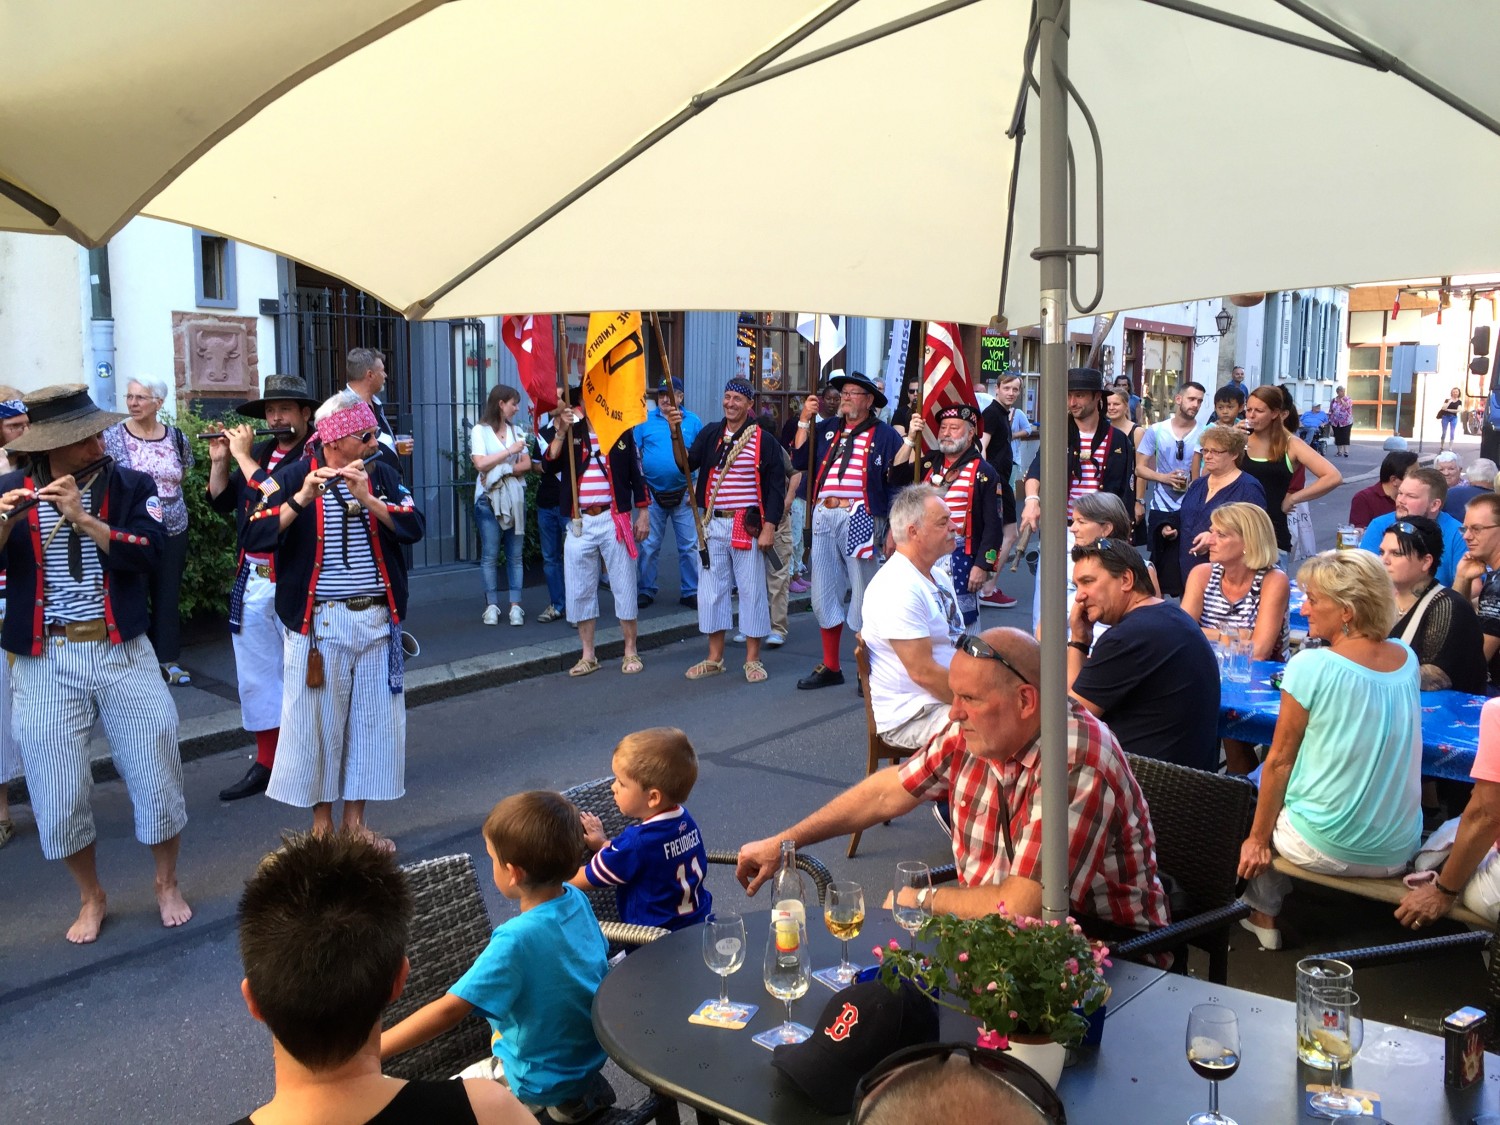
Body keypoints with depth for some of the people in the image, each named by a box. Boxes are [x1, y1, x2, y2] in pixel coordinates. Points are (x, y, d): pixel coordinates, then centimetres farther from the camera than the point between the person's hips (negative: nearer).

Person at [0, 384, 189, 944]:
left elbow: (149, 554, -15)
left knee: (158, 773, 6)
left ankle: (167, 885, 29)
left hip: (123, 651, 0)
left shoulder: (131, 485, -1)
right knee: (58, 793, 5)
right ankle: (91, 898, 28)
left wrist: (82, 519, -23)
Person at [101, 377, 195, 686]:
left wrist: (162, 494, 6)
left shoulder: (177, 438, 4)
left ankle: (168, 660, 18)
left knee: (168, 596, 9)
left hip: (173, 530, 3)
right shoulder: (113, 437, -5)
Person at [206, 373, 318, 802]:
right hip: (251, 580, 7)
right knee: (256, 674, 13)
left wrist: (243, 456, -14)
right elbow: (222, 502, 17)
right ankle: (265, 763, 24)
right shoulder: (259, 450, 12)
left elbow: (279, 497, -24)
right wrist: (219, 460, 5)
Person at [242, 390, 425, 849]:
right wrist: (301, 499, -25)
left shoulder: (382, 475, 4)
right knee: (318, 724, 5)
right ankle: (321, 824, 21)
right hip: (320, 623, -3)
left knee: (373, 722, 9)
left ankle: (355, 820, 23)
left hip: (377, 620, 4)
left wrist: (367, 499, -20)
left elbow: (413, 528, -7)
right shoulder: (294, 477, -5)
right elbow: (252, 539, -14)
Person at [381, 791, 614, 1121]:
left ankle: (566, 1100, 4)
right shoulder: (578, 900, -10)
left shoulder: (516, 939, -31)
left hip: (543, 1079, -6)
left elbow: (449, 1009, -34)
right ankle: (584, 1090, 16)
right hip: (592, 1052, 7)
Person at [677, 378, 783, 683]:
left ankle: (753, 659, 13)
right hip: (713, 524, 4)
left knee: (752, 589, 1)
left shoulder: (765, 440, -3)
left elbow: (776, 487, -4)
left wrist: (769, 527, -11)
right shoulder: (710, 434, 8)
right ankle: (714, 658, 20)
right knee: (711, 588, 8)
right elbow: (687, 464, -3)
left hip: (748, 526, -4)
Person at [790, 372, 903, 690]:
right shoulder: (826, 430, 17)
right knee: (823, 595, 11)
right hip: (824, 517, 5)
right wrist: (804, 421, 4)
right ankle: (830, 667, 24)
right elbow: (799, 460, 6)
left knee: (863, 598, 1)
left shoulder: (884, 435, 2)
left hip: (859, 519, -5)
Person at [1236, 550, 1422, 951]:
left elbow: (1279, 762, -11)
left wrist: (1257, 839, -1)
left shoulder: (1310, 666, -19)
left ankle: (1264, 916, 31)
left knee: (1258, 787, 23)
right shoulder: (1407, 658, -1)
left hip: (1327, 851, -5)